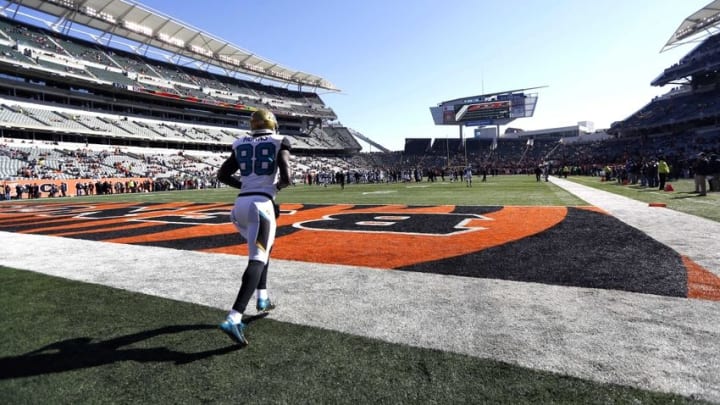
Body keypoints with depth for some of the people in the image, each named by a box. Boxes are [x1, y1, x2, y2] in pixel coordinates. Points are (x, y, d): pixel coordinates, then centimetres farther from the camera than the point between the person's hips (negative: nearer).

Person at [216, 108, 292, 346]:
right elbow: (285, 178, -9)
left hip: (240, 205, 6)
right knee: (257, 260, -9)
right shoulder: (279, 143, 3)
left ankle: (262, 299, 31)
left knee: (262, 248, 28)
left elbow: (222, 175, 16)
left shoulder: (241, 145, 16)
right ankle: (233, 319, -21)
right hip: (261, 204, -6)